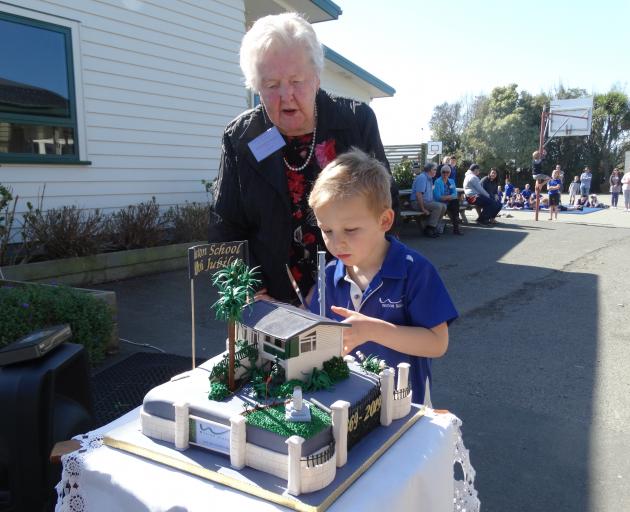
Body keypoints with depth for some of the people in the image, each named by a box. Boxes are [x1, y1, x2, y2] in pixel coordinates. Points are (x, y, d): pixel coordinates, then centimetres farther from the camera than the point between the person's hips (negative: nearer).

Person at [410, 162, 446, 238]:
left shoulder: (430, 179, 17)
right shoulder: (422, 177, -16)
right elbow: (418, 194, -24)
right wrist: (423, 209, -25)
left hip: (427, 201, 10)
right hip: (417, 202, -10)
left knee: (443, 206, -1)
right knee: (438, 206, -24)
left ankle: (433, 226, 4)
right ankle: (429, 229, -17)